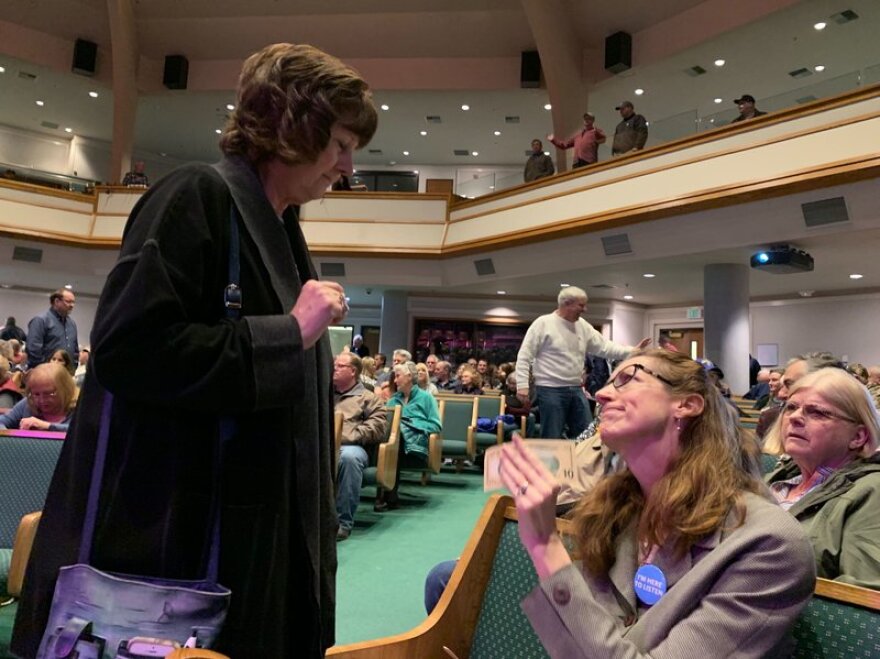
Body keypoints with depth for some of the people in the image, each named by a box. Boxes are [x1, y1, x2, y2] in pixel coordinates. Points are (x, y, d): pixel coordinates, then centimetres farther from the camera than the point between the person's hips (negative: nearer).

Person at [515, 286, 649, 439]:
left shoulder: (583, 326, 8)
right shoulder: (543, 323, -10)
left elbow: (605, 347, 10)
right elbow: (525, 355, -11)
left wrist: (632, 351, -1)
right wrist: (522, 385, -17)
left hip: (576, 390, 7)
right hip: (550, 390, -7)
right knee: (552, 439, -1)